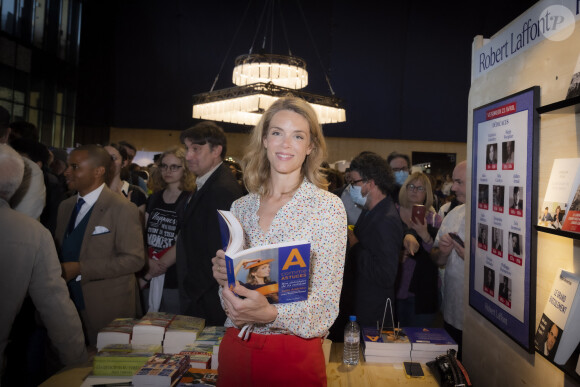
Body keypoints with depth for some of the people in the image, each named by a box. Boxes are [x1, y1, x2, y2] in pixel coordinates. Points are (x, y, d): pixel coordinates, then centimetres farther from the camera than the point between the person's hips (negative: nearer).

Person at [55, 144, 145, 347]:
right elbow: (62, 251, 18)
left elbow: (135, 259, -17)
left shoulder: (122, 209, -12)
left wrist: (80, 269, -19)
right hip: (69, 306, 6)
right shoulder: (65, 206, 11)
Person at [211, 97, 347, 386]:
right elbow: (231, 302, 10)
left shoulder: (328, 207, -10)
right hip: (234, 348, 4)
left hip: (294, 355, -4)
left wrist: (269, 314, -30)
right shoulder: (241, 208, 2)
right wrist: (223, 275, -12)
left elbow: (326, 306, -14)